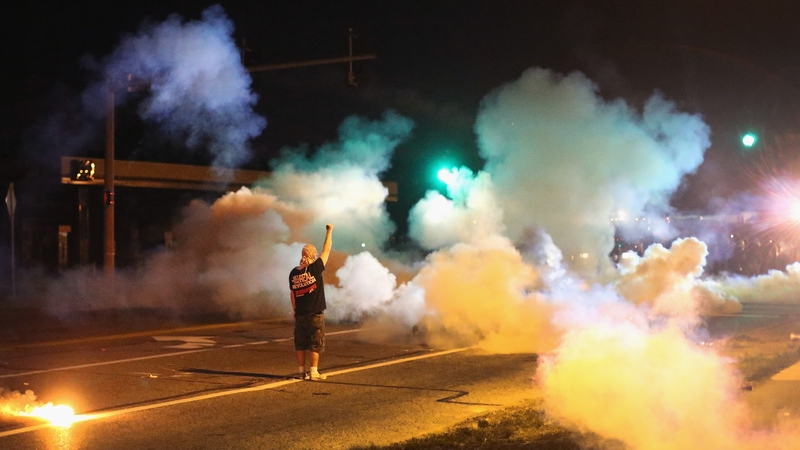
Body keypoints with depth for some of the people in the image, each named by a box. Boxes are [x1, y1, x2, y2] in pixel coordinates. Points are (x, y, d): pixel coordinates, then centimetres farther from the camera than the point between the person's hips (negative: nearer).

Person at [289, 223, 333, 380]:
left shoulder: (293, 273, 1)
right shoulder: (315, 268, -13)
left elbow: (292, 295, 8)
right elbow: (326, 251, -3)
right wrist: (329, 232, 7)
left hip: (300, 314, 5)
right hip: (315, 314, -5)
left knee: (300, 344, 11)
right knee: (316, 344, 1)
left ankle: (302, 371, 14)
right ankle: (313, 372, 0)